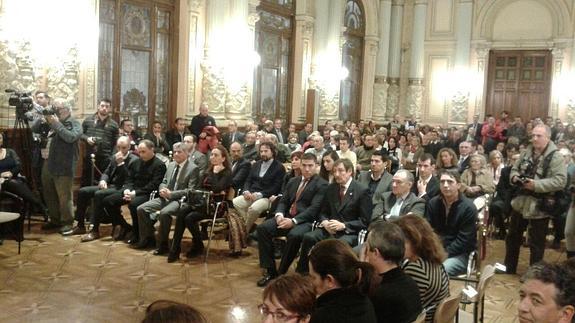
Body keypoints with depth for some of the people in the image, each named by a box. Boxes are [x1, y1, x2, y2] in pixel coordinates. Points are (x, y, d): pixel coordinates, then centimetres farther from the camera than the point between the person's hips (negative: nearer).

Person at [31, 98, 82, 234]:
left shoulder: (75, 124, -3)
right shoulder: (51, 120, 15)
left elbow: (70, 137, -21)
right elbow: (34, 129, 15)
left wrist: (56, 123, -19)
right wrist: (42, 119, -3)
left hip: (63, 167, -7)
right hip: (48, 165, 7)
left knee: (64, 196, -5)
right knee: (49, 195, 15)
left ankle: (67, 222, 7)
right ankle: (55, 220, 28)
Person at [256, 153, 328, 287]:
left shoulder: (321, 184, -3)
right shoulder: (292, 181, 19)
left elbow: (314, 208, -12)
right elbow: (283, 201, 17)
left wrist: (293, 221, -22)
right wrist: (279, 215, -7)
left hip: (306, 221, -6)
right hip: (287, 217, 6)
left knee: (295, 235, -37)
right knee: (262, 228, -17)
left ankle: (281, 272, -17)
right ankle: (270, 270, -11)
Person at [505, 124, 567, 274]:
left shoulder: (555, 157, -13)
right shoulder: (526, 153, 7)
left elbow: (560, 181, -20)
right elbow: (514, 169, 15)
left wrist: (536, 185, -26)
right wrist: (515, 177, -8)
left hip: (540, 207, -6)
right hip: (521, 203, 7)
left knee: (536, 244, 5)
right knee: (513, 237, 18)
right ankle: (509, 268, 34)